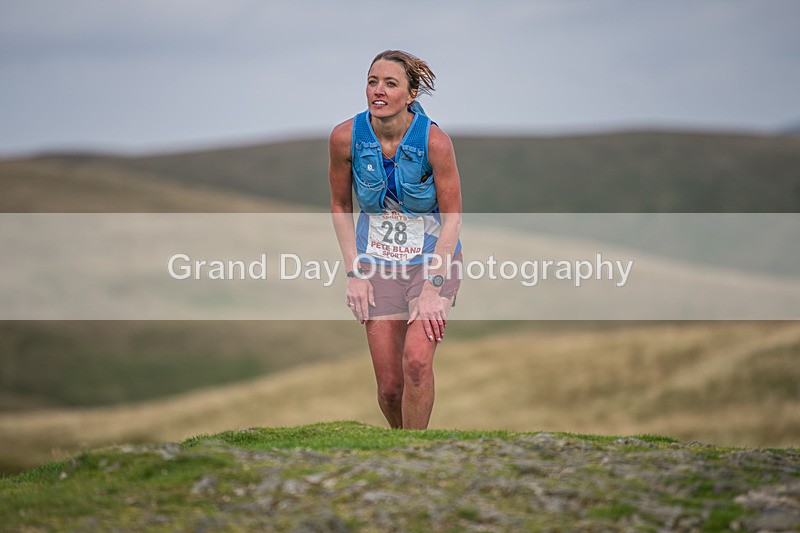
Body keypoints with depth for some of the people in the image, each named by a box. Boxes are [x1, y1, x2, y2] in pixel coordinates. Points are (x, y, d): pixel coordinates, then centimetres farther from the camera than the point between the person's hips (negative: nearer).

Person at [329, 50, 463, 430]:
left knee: (416, 360, -23)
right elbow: (340, 207, 3)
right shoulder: (345, 137, -12)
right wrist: (354, 272, -3)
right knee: (389, 385, -1)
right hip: (376, 263, 2)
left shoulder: (435, 141, -19)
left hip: (433, 258, -2)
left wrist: (432, 288, -16)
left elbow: (451, 217, -11)